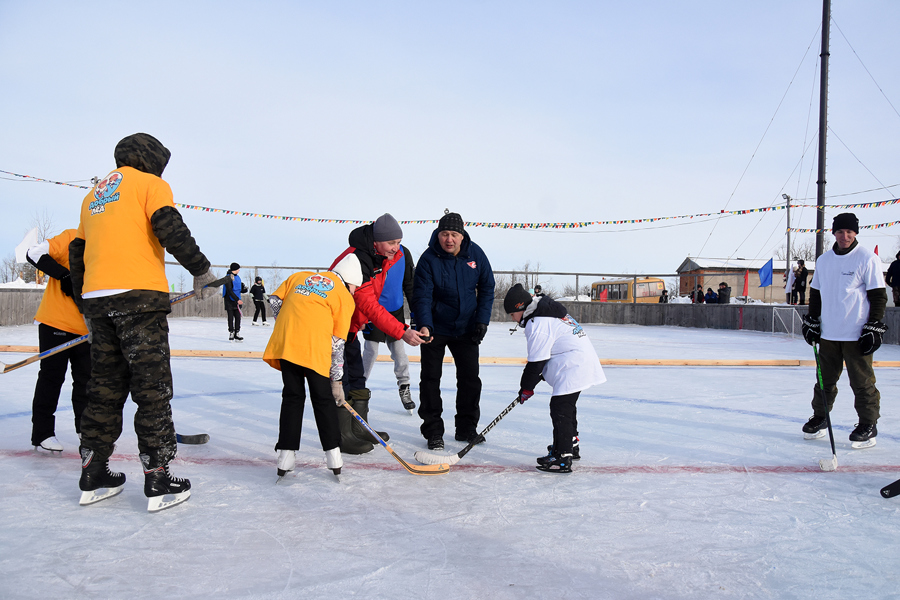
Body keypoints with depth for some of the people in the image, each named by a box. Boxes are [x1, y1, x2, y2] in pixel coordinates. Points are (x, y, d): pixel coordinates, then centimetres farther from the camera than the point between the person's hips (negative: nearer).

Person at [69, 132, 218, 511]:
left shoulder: (94, 194, 26)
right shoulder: (150, 184, 4)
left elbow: (77, 252, 25)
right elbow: (170, 230, -13)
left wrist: (86, 306, 30)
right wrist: (201, 270, -4)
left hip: (97, 299, 7)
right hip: (139, 296, -7)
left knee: (105, 387, 13)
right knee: (152, 388, -5)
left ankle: (93, 478, 17)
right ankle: (158, 482, -4)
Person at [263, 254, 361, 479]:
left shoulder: (300, 276, 24)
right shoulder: (345, 297, 12)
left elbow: (275, 301, 14)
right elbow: (337, 342, 8)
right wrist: (337, 381, 12)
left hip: (285, 343, 3)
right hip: (316, 349, -3)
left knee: (292, 397, 14)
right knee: (324, 400, 11)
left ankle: (286, 455, 11)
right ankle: (333, 456, 13)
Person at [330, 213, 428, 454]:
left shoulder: (383, 256, -1)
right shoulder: (356, 260, -31)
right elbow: (370, 307, -33)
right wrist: (402, 332, -36)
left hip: (351, 325, 9)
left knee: (357, 376, 14)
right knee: (340, 380, -7)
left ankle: (359, 429, 26)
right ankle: (342, 437, 2)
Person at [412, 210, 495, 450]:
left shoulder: (475, 253, -7)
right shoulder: (429, 259, -17)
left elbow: (487, 288, 3)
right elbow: (422, 296, -20)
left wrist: (482, 320, -5)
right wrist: (424, 325, -35)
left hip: (466, 328, 3)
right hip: (435, 328, -3)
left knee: (470, 378, 7)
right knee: (430, 379, 0)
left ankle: (466, 428, 23)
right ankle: (433, 432, 13)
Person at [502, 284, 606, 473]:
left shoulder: (537, 324, -17)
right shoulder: (549, 312, 16)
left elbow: (536, 362, -15)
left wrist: (526, 388, -4)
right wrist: (540, 375, 23)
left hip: (573, 368, -11)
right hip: (582, 363, 11)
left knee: (560, 408, -10)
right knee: (566, 406, 23)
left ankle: (562, 459, -11)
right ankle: (570, 446, 39)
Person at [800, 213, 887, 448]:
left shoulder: (867, 259, -6)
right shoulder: (823, 260, 10)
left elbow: (878, 296, -7)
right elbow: (815, 293, 18)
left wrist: (874, 328, -12)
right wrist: (811, 322, 14)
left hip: (857, 335, -5)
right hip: (828, 333, 5)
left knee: (862, 381, 1)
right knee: (825, 378, 13)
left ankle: (868, 425, 14)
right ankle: (819, 418, 27)